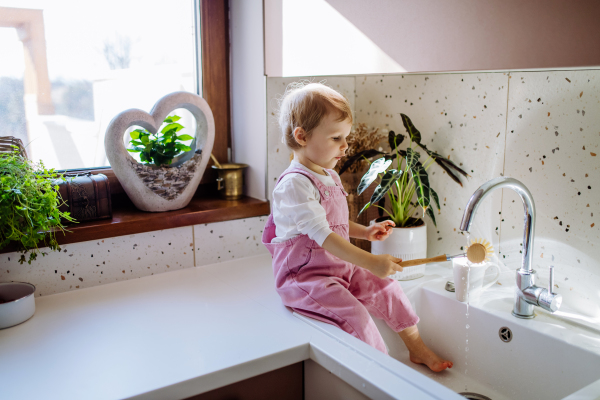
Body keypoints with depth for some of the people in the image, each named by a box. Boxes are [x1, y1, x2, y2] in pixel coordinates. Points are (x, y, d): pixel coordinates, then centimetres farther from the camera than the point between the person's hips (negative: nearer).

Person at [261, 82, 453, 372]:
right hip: (305, 277, -9)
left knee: (388, 289, 5)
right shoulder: (294, 185, -23)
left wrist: (365, 232, 7)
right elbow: (323, 235, -30)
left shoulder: (331, 177, 10)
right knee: (355, 315, -23)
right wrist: (370, 262, -33)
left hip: (340, 267, 9)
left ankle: (417, 348, 20)